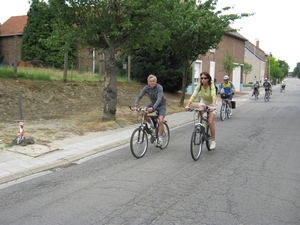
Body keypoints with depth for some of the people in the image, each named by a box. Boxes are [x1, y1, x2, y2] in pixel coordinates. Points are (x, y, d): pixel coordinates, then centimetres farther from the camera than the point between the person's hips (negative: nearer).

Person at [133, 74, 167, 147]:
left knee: (160, 121, -22)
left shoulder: (159, 87, -27)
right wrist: (135, 106, -36)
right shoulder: (146, 88, -15)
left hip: (161, 105, -5)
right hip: (152, 104, 5)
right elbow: (139, 97, -18)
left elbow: (159, 99, -39)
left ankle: (160, 139, -9)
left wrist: (153, 108, -55)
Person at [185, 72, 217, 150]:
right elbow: (194, 95, -30)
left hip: (211, 104, -3)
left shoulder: (211, 86, -27)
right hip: (203, 102, 3)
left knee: (210, 122, -15)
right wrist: (188, 105, -43)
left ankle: (213, 141, 2)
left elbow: (213, 96, -42)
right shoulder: (199, 85, -19)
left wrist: (213, 106, -60)